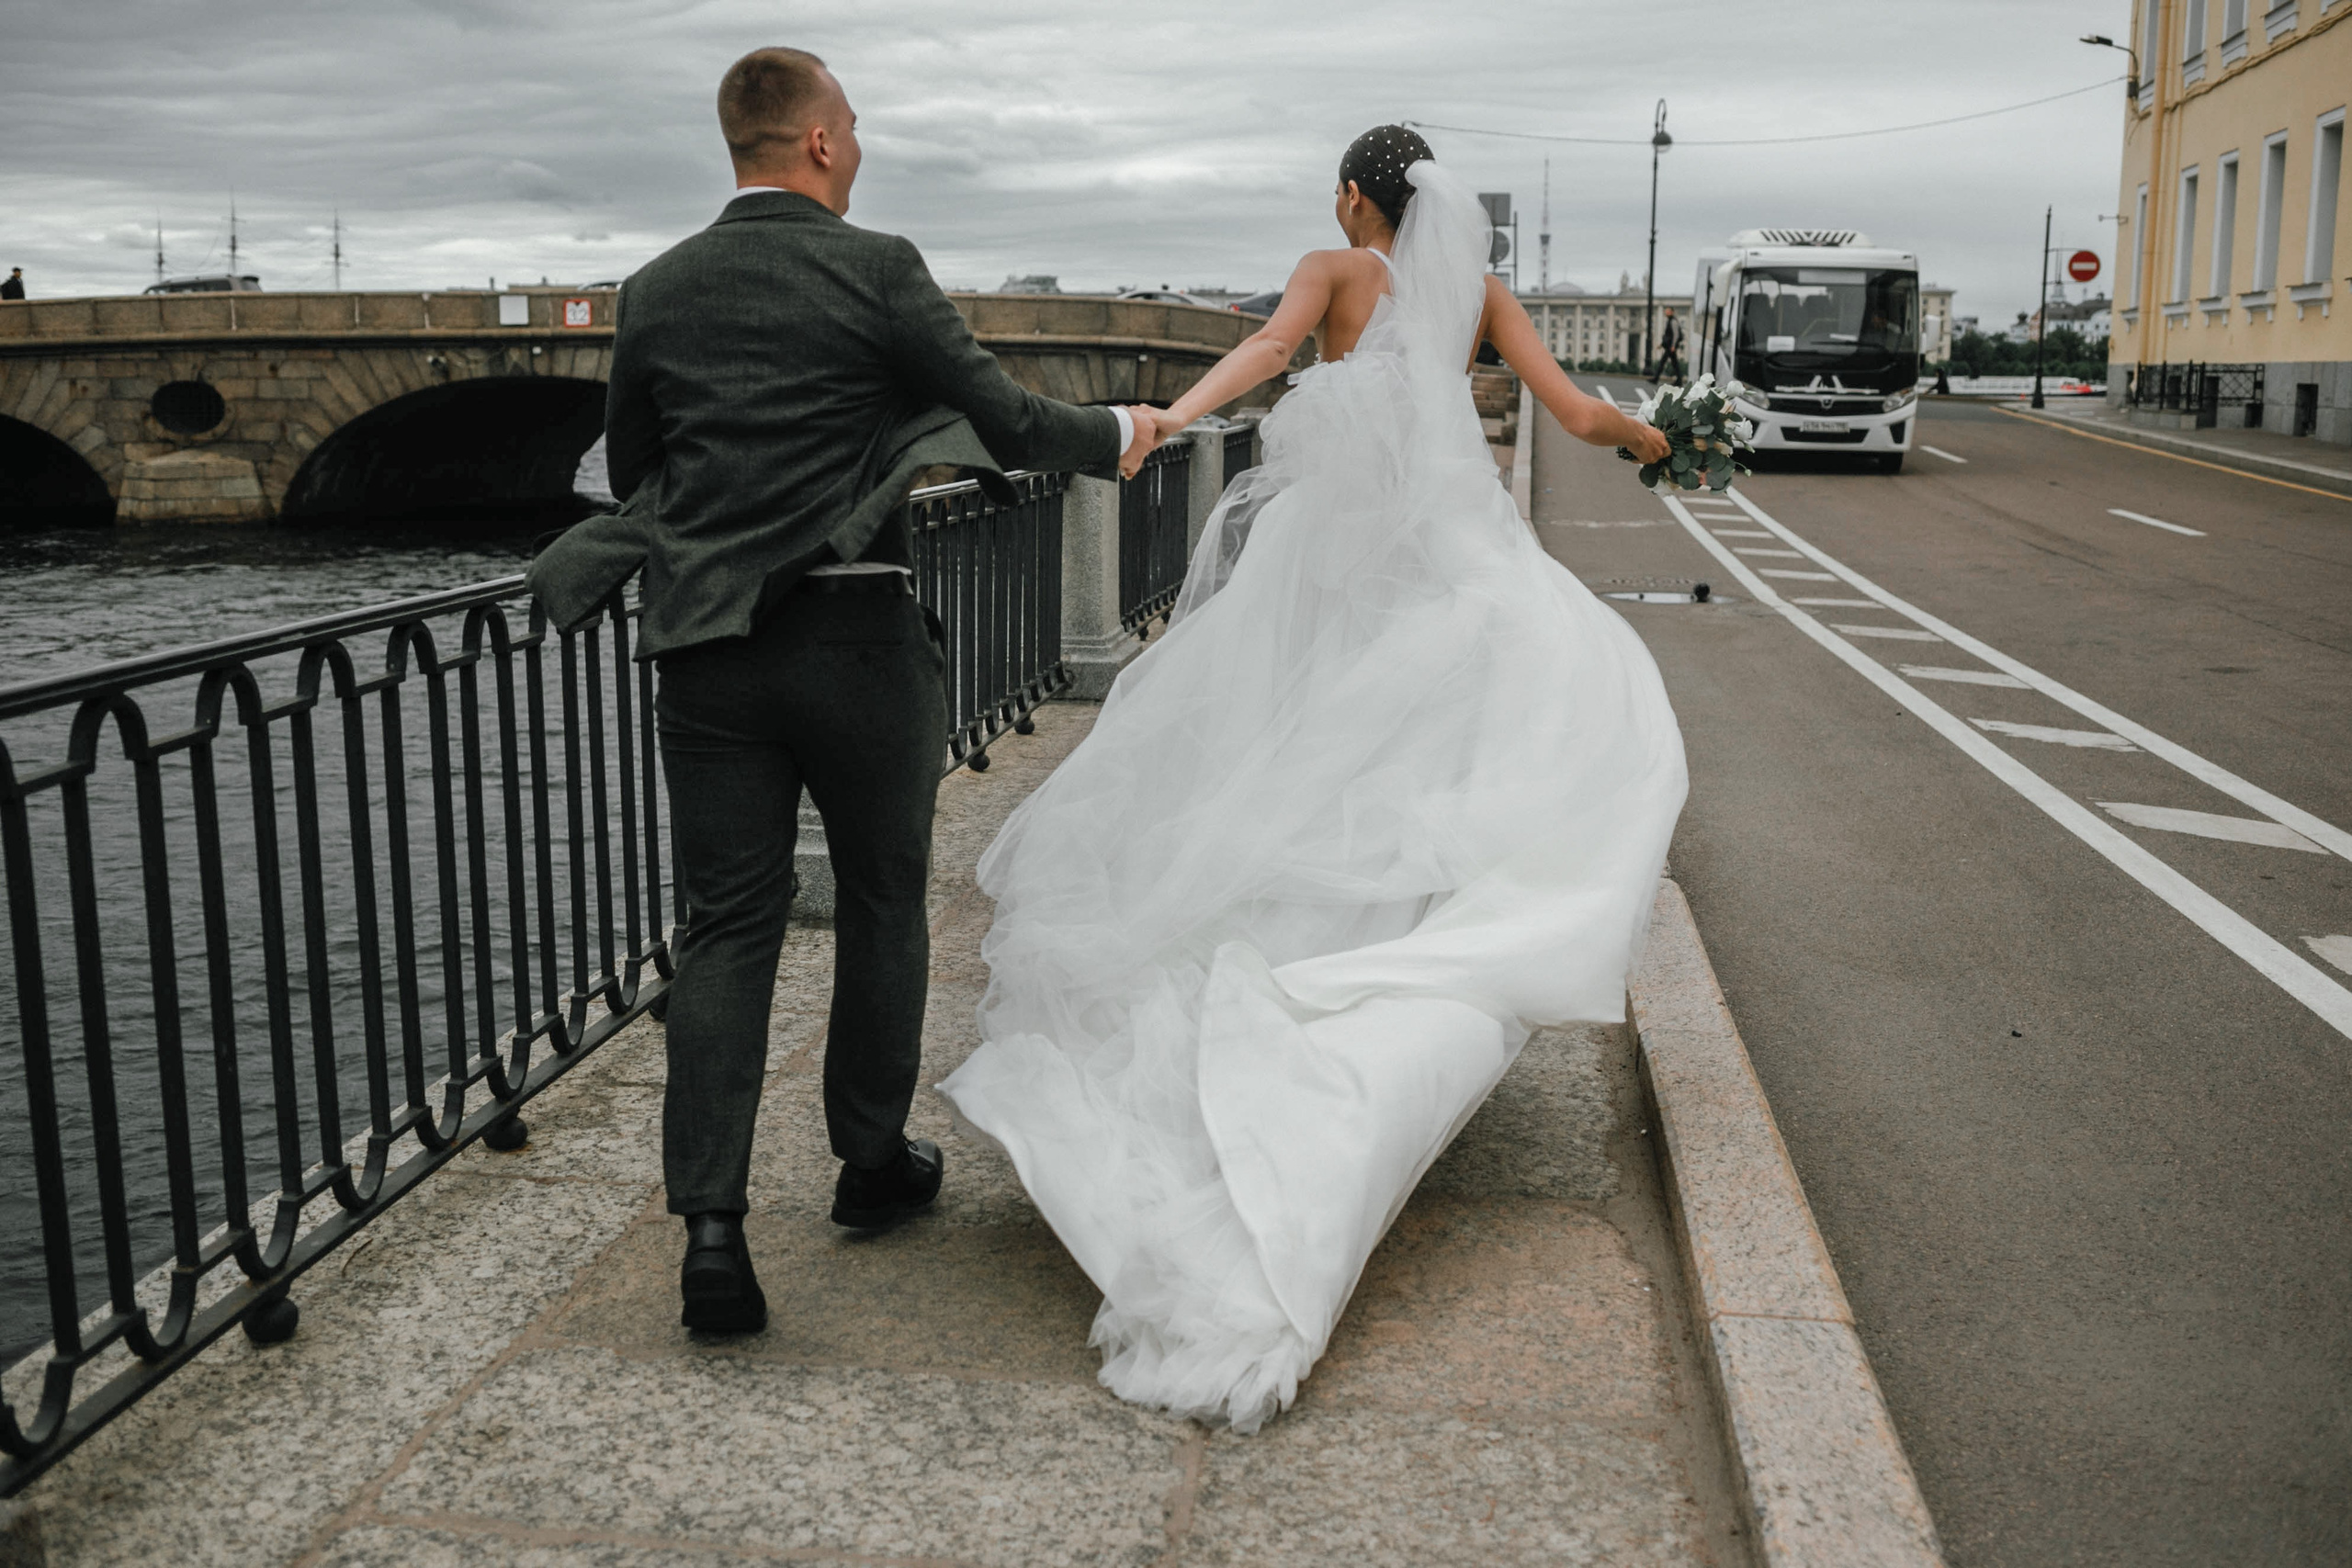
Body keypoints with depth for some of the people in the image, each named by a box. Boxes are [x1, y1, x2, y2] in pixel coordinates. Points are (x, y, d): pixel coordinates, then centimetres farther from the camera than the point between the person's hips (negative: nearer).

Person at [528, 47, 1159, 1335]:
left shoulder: (655, 290, 7)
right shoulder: (875, 269, -6)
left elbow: (626, 467, 15)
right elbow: (1003, 421, -4)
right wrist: (1117, 435, 15)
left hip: (707, 648, 3)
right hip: (858, 638, -3)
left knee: (725, 926, 5)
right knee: (882, 899, 15)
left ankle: (711, 1222, -4)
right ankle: (872, 1159, 29)